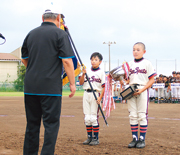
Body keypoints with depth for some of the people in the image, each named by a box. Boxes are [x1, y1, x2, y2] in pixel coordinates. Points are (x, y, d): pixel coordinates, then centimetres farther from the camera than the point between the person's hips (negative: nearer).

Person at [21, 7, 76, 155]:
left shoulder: (31, 34, 12)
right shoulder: (60, 34, -3)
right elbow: (67, 60, -11)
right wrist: (72, 83, -5)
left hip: (30, 86, 5)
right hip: (51, 86, -5)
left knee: (32, 123, 13)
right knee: (51, 123, -1)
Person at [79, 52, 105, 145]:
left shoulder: (101, 72, 1)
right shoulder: (87, 71, 12)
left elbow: (103, 87, -3)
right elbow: (81, 83, 6)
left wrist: (100, 97, -13)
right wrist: (83, 74, -8)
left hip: (95, 94, -4)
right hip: (86, 94, 4)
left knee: (94, 117, -7)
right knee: (87, 118, 5)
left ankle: (96, 138, 1)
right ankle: (89, 137, 15)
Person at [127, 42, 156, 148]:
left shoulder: (147, 63, -1)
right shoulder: (130, 64, 13)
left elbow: (152, 80, -5)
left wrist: (142, 90, -16)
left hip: (143, 91, -5)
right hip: (131, 91, 5)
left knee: (142, 115, -3)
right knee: (132, 115, 4)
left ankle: (142, 139, 3)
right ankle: (134, 139, 10)